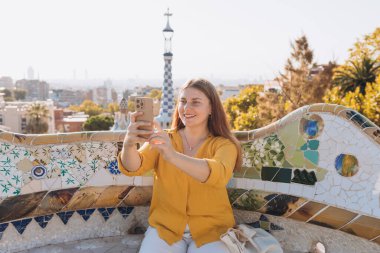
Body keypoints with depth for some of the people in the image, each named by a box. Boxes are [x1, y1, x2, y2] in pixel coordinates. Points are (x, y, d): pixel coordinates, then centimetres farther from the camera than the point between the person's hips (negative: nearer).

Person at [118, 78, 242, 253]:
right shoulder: (164, 139, 1)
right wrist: (128, 145, -36)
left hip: (210, 230, -1)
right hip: (165, 226, 2)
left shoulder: (224, 145, -6)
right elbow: (133, 168, -14)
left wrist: (173, 156, -43)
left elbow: (219, 175, -27)